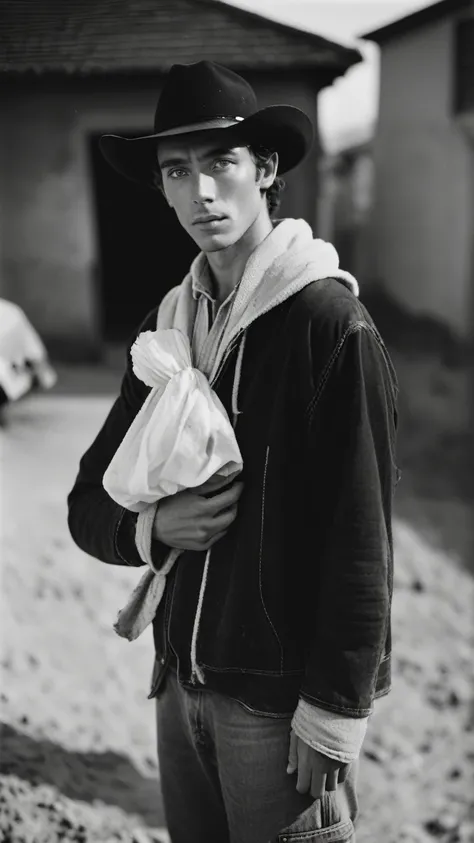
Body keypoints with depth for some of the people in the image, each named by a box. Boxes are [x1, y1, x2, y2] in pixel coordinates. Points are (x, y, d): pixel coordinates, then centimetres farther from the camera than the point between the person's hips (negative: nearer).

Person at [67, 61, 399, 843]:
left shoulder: (330, 322, -14)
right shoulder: (168, 323, 4)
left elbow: (359, 541, -16)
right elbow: (89, 501, 9)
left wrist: (332, 719, -15)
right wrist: (151, 525, -11)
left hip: (281, 699, -5)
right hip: (180, 681, 6)